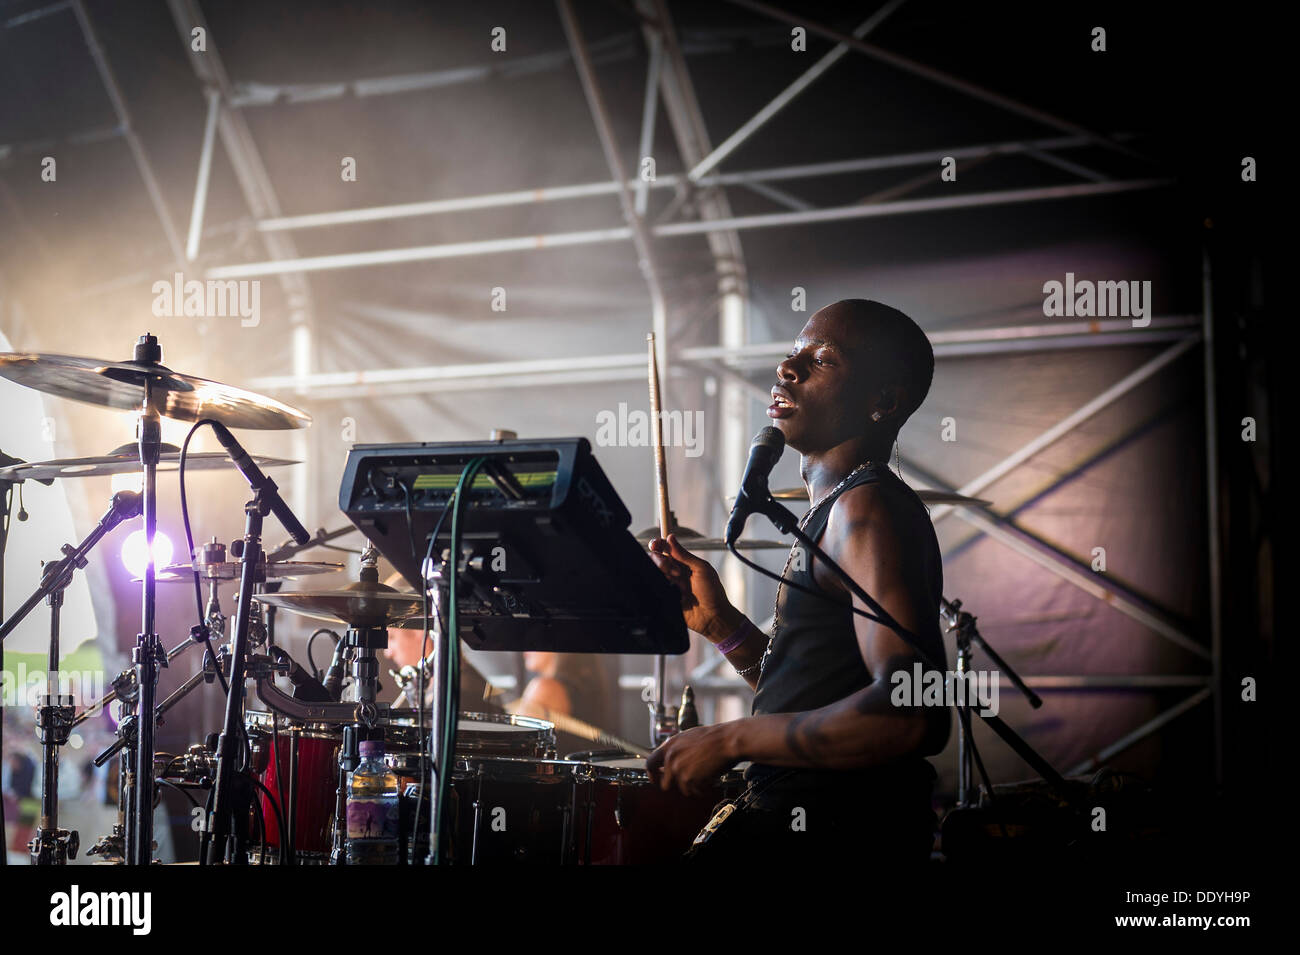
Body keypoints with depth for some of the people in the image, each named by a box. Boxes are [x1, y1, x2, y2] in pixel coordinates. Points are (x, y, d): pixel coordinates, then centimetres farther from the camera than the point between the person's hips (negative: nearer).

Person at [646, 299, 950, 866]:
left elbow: (915, 714, -27)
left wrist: (732, 739, -20)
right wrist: (719, 623, 8)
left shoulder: (869, 508, -14)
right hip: (803, 817, 10)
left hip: (837, 837, -10)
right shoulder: (837, 509, 16)